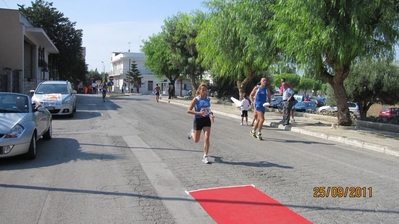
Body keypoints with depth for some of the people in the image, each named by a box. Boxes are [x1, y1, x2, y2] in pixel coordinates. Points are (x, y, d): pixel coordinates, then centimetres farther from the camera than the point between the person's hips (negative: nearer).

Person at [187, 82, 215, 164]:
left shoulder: (208, 99, 1)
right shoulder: (196, 99, -14)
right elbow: (188, 110, -15)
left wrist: (211, 114, 0)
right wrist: (199, 113, -27)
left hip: (207, 120, 3)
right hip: (198, 120, -3)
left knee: (206, 138, -10)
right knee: (196, 140, 13)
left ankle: (205, 156, 1)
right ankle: (192, 133, 49)